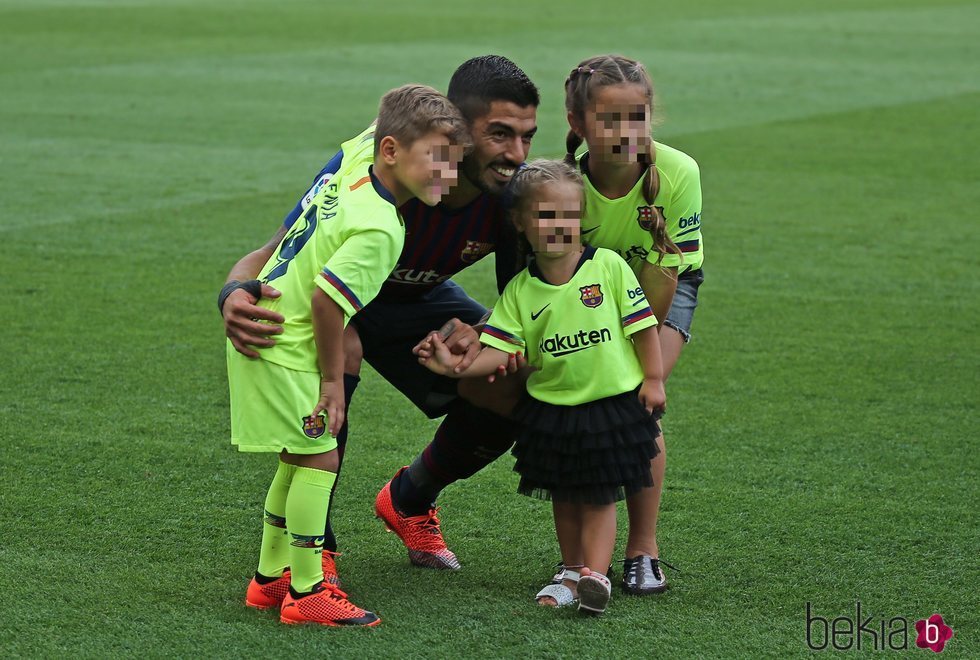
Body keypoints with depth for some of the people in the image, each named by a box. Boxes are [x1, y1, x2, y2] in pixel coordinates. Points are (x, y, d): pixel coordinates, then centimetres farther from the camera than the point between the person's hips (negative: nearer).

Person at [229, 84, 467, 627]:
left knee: (297, 460, 18)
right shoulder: (378, 230, -25)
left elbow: (379, 126, 24)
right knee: (318, 459, -7)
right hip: (285, 350, -10)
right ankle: (306, 592, -3)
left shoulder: (357, 166, 0)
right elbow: (326, 300, -27)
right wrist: (332, 378, -16)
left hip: (263, 333, 10)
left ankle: (270, 578, 26)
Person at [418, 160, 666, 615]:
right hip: (551, 411, 3)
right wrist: (458, 367, -23)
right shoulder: (521, 290, -4)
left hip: (612, 404, -3)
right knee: (564, 498, 14)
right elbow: (501, 351, -8)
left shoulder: (608, 266, -9)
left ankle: (595, 574, -2)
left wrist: (652, 379, -5)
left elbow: (641, 324, -4)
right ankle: (572, 572, 28)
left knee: (599, 498, 0)